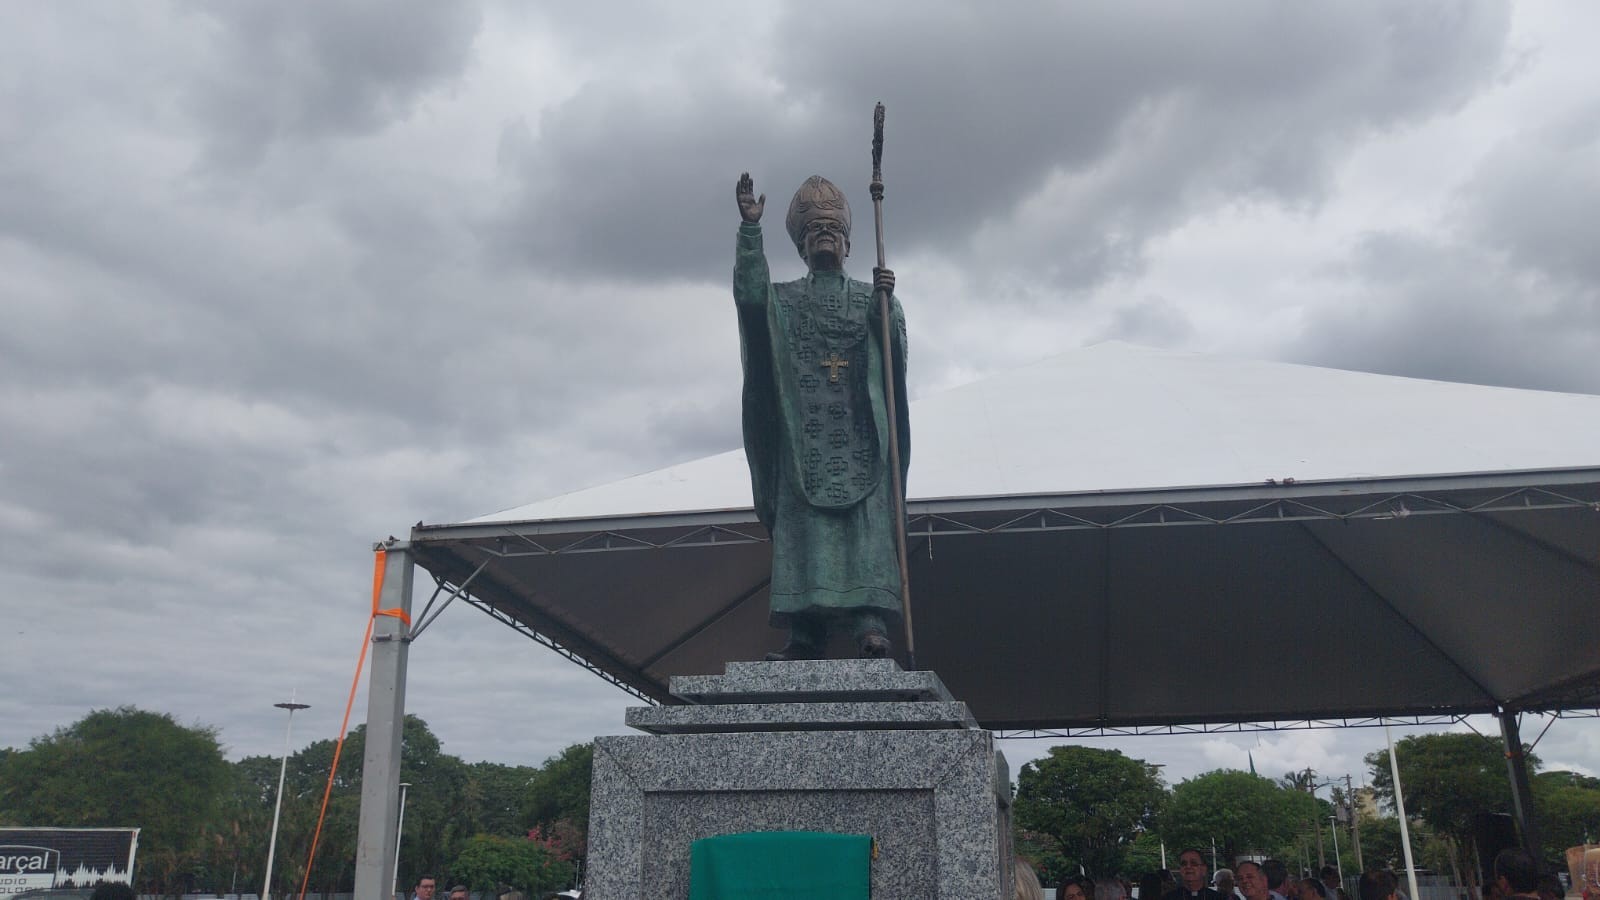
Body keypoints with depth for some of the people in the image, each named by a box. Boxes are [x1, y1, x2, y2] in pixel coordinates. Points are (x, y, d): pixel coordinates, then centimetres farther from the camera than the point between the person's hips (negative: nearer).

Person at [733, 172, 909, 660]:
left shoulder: (872, 298, 22)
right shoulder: (783, 299, 21)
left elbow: (896, 346, 6)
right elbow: (748, 292, -1)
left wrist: (887, 301, -10)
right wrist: (750, 228, -9)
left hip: (860, 432, 0)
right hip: (804, 432, 0)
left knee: (866, 522, -13)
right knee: (804, 524, -10)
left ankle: (871, 626, -21)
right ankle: (805, 633, -13)